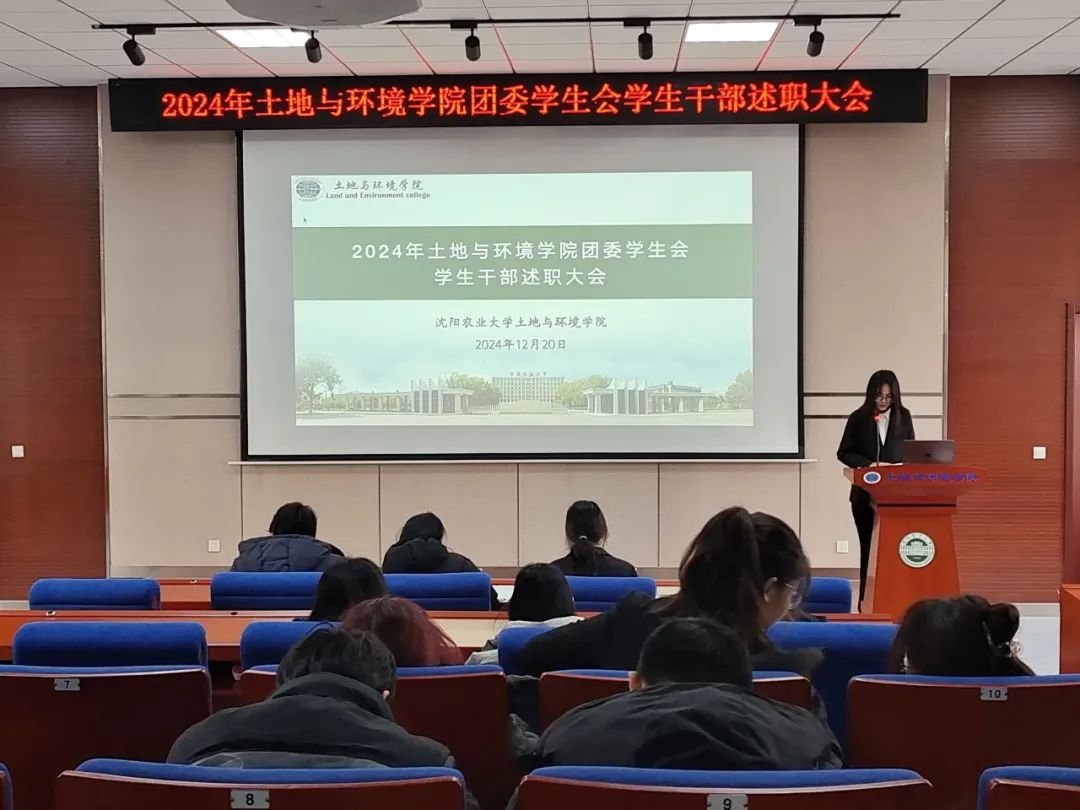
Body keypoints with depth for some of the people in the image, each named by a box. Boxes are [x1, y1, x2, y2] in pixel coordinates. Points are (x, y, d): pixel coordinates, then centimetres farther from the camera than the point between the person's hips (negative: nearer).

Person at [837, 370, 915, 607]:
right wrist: (869, 465, -15)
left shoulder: (903, 417, 4)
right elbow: (844, 453, 0)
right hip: (865, 493, 0)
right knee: (868, 545, 5)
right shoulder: (858, 418, -1)